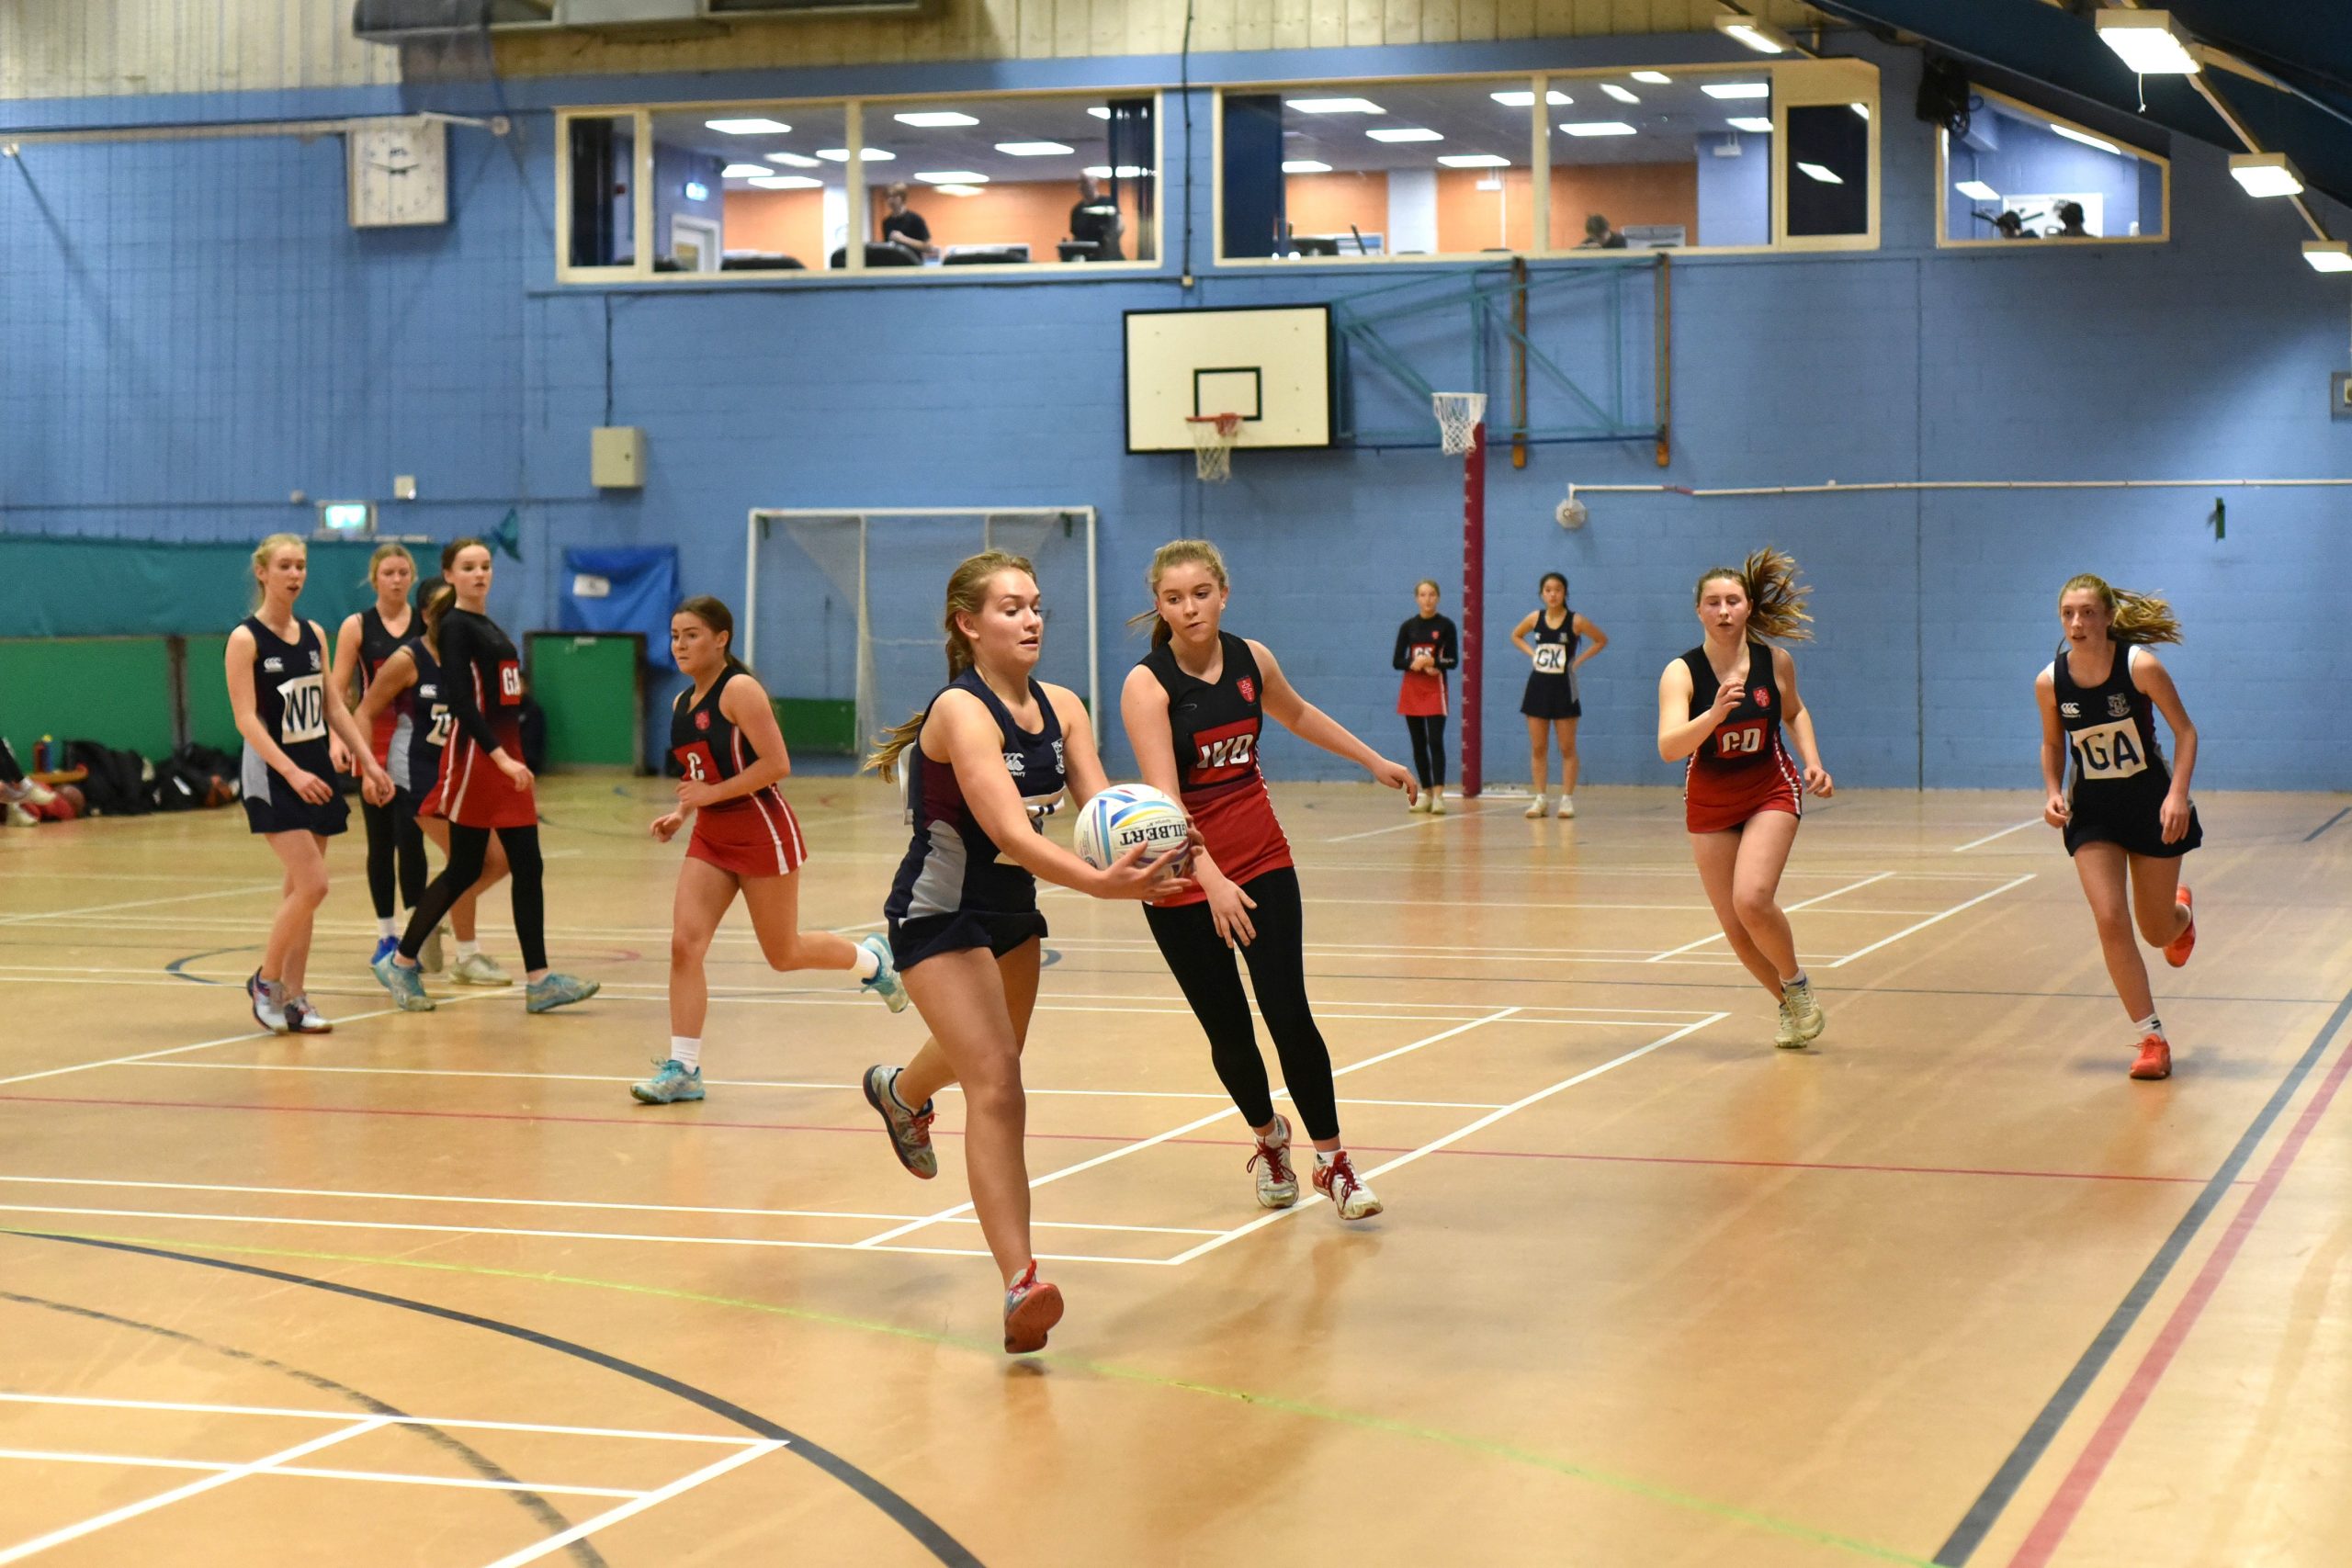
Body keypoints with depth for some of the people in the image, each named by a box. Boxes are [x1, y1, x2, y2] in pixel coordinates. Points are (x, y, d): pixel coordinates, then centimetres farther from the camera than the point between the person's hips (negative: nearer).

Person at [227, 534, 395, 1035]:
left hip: (316, 772, 6)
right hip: (272, 775, -6)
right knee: (312, 884, -15)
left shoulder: (314, 634, 10)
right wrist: (292, 773, -26)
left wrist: (369, 763, 8)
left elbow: (334, 707, 15)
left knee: (301, 890, 7)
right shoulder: (245, 639, -9)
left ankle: (292, 999, 12)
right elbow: (247, 719, -16)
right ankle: (266, 981, 1)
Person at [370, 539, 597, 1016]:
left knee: (528, 867, 2)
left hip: (506, 754, 8)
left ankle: (539, 982, 1)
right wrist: (500, 757, -27)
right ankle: (400, 962, 11)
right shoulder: (455, 625, -10)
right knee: (464, 869, -3)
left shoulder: (489, 627, 16)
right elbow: (461, 700, -20)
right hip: (475, 756, -8)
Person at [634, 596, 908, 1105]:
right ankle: (683, 1069, -6)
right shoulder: (682, 704, 9)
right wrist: (680, 813, 5)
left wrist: (711, 794, -21)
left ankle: (871, 959, 35)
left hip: (762, 833, -7)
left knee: (783, 953, 6)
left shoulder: (739, 690, -15)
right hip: (711, 837, 7)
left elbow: (776, 764, -22)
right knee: (684, 944, -8)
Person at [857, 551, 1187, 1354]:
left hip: (1012, 908, 8)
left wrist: (1143, 859, -39)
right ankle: (1020, 1286, -26)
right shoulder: (962, 710, -27)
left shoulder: (1061, 707, -5)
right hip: (941, 917, -8)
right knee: (996, 1087, -21)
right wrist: (1100, 883, -53)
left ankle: (900, 1092, 66)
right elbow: (1009, 832, -38)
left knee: (991, 1061, 31)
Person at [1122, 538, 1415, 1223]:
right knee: (1228, 1031, 4)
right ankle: (1269, 1138, 32)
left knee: (1290, 1017, -8)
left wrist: (1375, 762, 27)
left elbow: (1298, 714, 20)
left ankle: (1333, 1163, 3)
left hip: (1263, 863, 3)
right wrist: (1211, 881, -41)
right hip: (1185, 879, -3)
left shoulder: (1251, 659, -3)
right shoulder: (1147, 685, -18)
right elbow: (1164, 798, -28)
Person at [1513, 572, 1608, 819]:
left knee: (1567, 748, 1)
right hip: (1538, 686, 3)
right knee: (1538, 748, 4)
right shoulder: (1534, 618, 2)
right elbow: (1516, 636, 20)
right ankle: (1540, 800, 8)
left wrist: (1579, 660, -5)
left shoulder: (1575, 621, -7)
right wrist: (1532, 654, 4)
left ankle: (1567, 799, 5)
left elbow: (1602, 640, 2)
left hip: (1563, 687, -3)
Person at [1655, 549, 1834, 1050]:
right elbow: (1668, 746, -32)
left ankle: (1798, 985, 5)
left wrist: (1812, 760, -2)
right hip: (1709, 805, 1)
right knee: (1735, 927, 1)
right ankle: (1793, 1008, 25)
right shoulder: (1682, 672, -17)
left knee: (1752, 901, -22)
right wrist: (1714, 714, -47)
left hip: (1771, 792, -1)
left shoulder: (1775, 661, -10)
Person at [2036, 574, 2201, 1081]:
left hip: (2152, 804, -2)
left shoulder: (2141, 666, -18)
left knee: (2156, 930, 10)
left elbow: (2185, 730, -10)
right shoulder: (2050, 682, -9)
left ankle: (2181, 912, 51)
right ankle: (2152, 1039, -4)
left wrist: (2177, 794, -21)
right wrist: (2053, 792, -9)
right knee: (2111, 922, -14)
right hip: (2093, 812, 2)